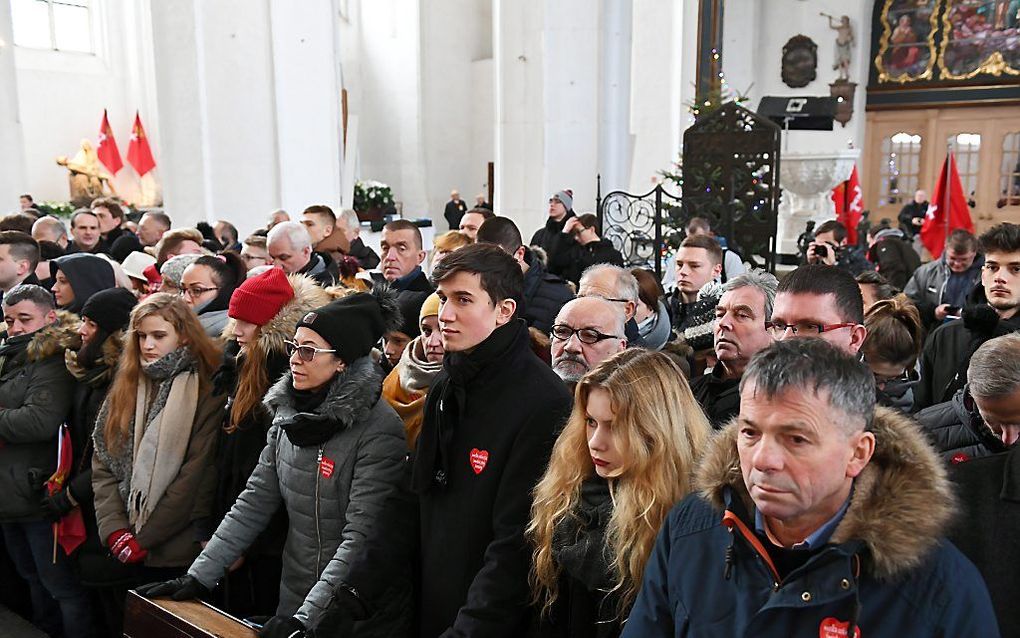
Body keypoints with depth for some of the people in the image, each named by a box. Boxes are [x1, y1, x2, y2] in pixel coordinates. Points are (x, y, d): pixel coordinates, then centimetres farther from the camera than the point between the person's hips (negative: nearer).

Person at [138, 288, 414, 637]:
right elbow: (254, 502, 4)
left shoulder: (379, 430, -19)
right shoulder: (288, 414, 2)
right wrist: (199, 575, 0)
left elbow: (361, 536, -22)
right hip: (292, 602, 6)